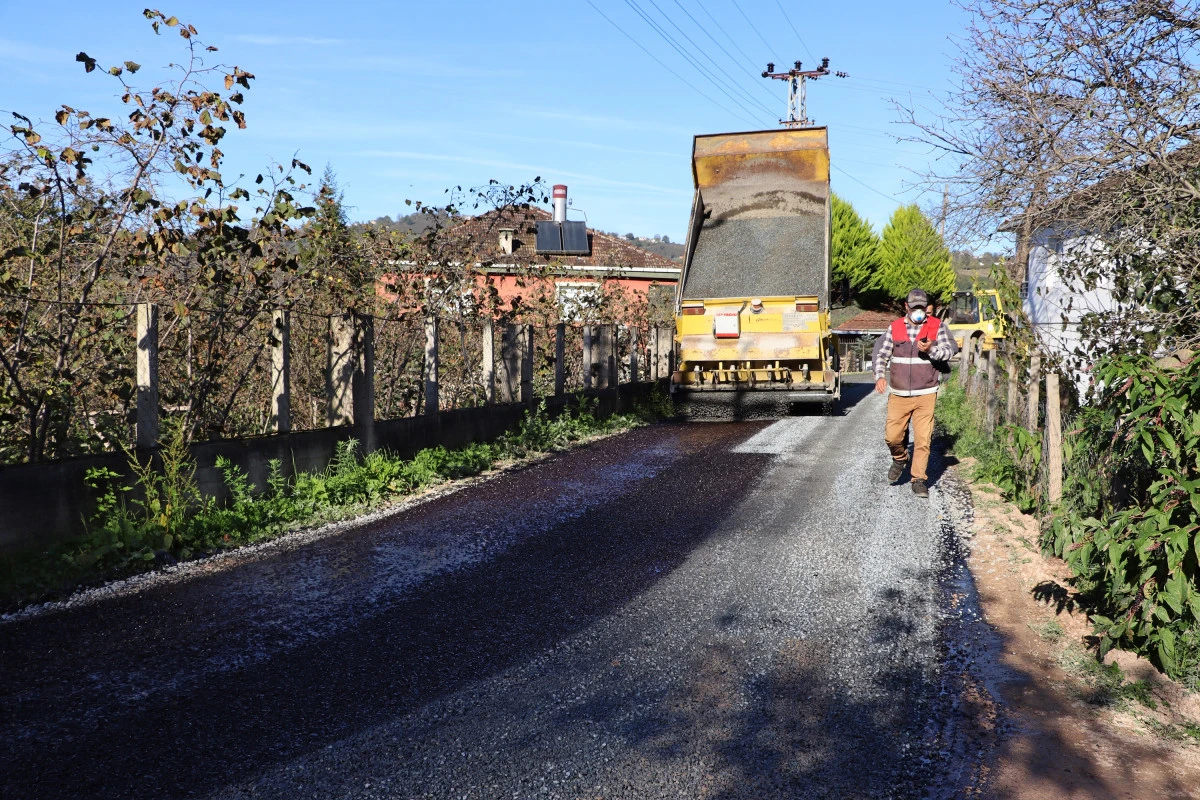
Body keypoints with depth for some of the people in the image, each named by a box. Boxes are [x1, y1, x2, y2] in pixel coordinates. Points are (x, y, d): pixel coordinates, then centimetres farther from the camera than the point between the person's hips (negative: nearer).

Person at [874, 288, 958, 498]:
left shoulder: (937, 326, 2)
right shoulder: (895, 327, 6)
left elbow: (950, 351, -5)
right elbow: (882, 355, 10)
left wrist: (931, 350, -23)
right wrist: (880, 376, -6)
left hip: (925, 395, -1)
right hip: (898, 394, 2)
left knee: (923, 439, -5)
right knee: (892, 435, 0)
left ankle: (919, 479, 5)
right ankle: (900, 459, 32)